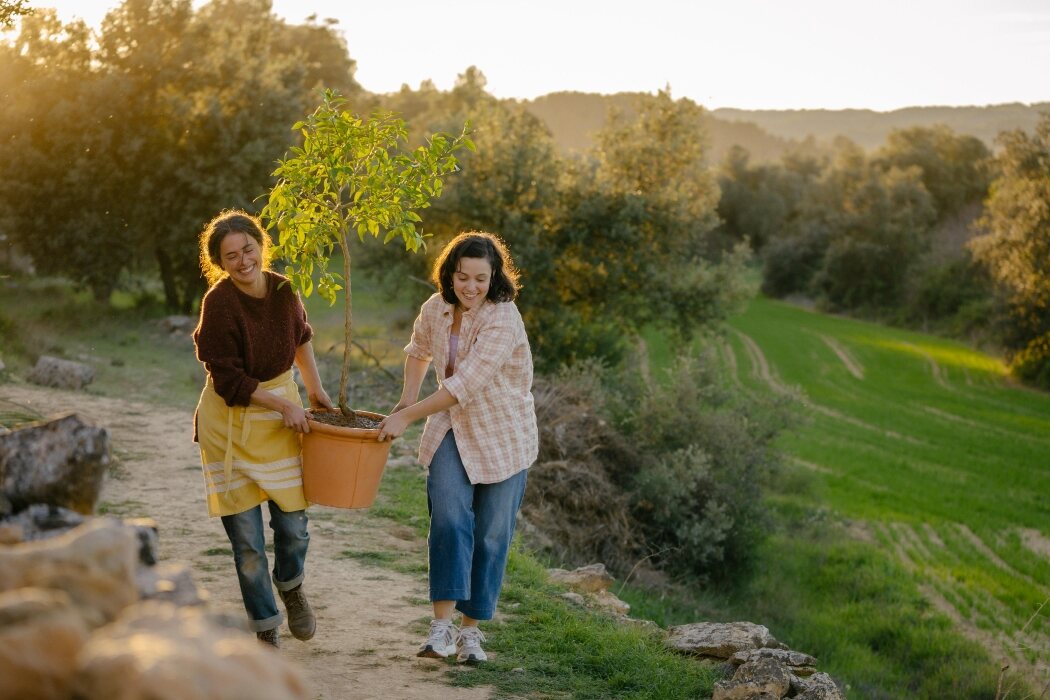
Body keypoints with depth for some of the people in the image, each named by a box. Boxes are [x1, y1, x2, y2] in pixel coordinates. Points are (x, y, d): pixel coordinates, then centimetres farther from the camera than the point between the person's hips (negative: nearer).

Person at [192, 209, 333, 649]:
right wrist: (282, 404, -16)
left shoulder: (282, 291, -4)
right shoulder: (219, 303, -19)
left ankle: (291, 585, 37)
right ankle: (265, 629, 19)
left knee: (294, 525, 3)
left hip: (282, 419, 4)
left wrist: (314, 387, 16)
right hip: (231, 423, -4)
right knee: (246, 538, 1)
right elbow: (228, 381, -17)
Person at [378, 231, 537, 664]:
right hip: (452, 430, 4)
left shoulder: (503, 320, -23)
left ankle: (471, 629, 15)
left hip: (502, 437, -3)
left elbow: (465, 385, -29)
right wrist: (408, 396, 8)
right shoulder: (436, 309, -3)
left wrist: (408, 417, -25)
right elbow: (419, 350, 21)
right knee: (449, 518, -17)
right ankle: (442, 625, -18)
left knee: (491, 533, 2)